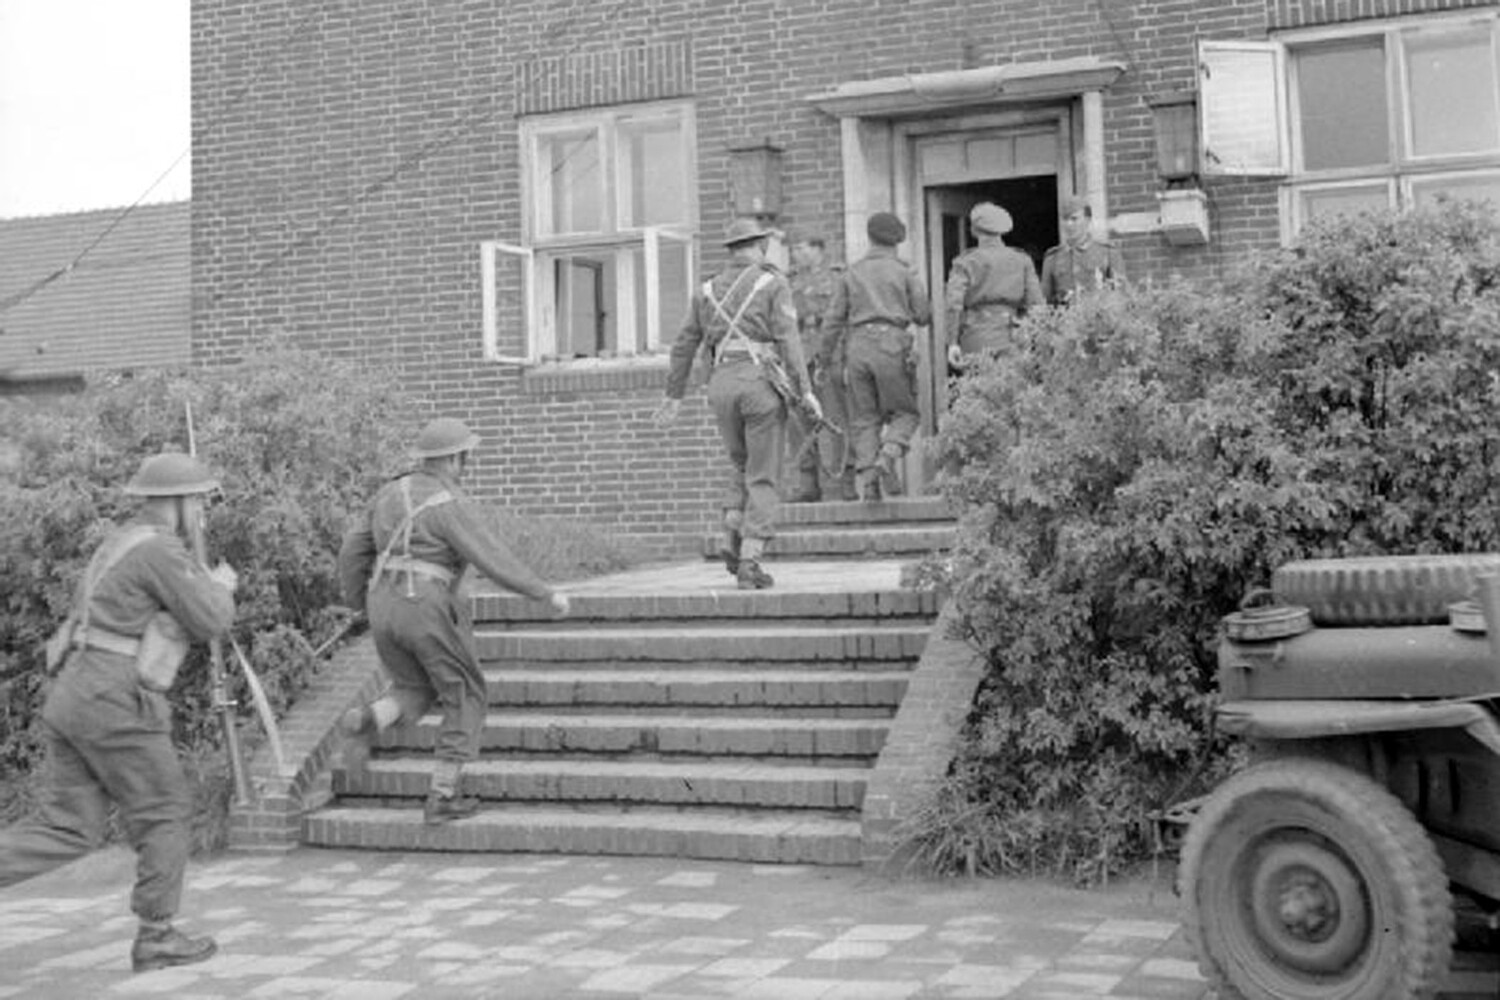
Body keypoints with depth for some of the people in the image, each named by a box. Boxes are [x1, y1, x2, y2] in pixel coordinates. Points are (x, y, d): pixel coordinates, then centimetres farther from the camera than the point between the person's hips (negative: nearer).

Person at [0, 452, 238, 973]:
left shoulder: (122, 543, 21)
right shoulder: (160, 550, -12)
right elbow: (210, 622, -13)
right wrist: (223, 588, 10)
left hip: (73, 700, 9)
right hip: (116, 707, -9)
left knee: (65, 831, 8)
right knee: (165, 814, 6)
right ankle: (156, 937, 13)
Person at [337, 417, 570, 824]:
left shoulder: (392, 492, 10)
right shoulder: (452, 505, -12)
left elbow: (353, 550, 14)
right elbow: (495, 561, -16)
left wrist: (357, 602, 28)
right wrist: (547, 594, -7)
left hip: (385, 607, 7)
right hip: (429, 611, -7)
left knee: (415, 692, 24)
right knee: (466, 700, 10)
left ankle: (367, 721, -8)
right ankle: (443, 798, 6)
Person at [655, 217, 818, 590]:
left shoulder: (708, 290, 15)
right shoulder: (774, 284, 2)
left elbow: (684, 345, 16)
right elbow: (788, 339, -10)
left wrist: (674, 397, 22)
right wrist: (805, 391, -11)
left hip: (722, 383, 4)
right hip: (762, 381, -4)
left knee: (744, 468, 23)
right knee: (763, 479, 1)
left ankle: (733, 543, 7)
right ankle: (749, 563, -7)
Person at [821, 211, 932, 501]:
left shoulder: (852, 272, 13)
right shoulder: (904, 271, 5)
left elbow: (833, 319, 11)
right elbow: (924, 316, 5)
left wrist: (825, 356, 20)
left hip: (858, 346, 3)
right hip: (892, 344, -2)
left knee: (864, 417, 6)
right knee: (905, 412, 7)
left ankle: (866, 476, -4)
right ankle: (889, 455, -18)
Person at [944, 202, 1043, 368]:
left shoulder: (966, 262, 3)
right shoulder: (1022, 261, 9)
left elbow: (954, 304, -7)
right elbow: (1035, 303, 3)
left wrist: (953, 343, -6)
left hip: (977, 342, -2)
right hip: (1011, 341, 2)